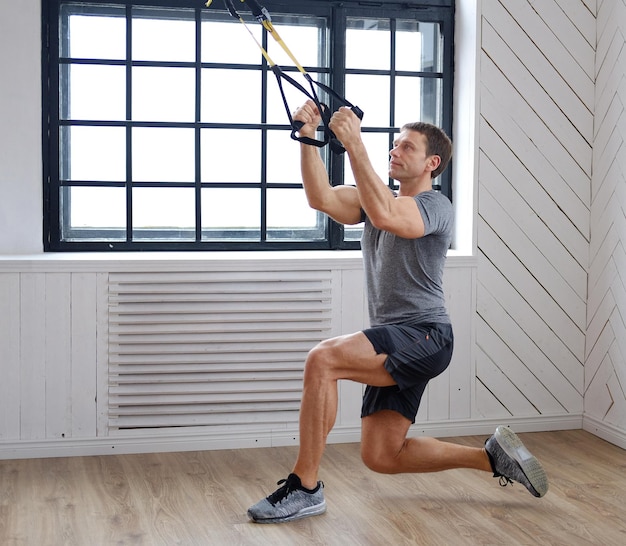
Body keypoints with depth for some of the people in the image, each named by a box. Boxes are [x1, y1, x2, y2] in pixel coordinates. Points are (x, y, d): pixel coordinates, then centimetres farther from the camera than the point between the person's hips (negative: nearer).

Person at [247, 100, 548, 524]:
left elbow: (385, 216, -30)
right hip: (396, 344, 10)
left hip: (423, 335, -9)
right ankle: (493, 457, 23)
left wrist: (354, 145, -32)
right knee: (381, 456, 9)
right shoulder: (379, 199, 18)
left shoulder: (435, 206, -8)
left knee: (323, 360, -29)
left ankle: (305, 488, -22)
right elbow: (322, 197, 1)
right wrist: (309, 139, -10)